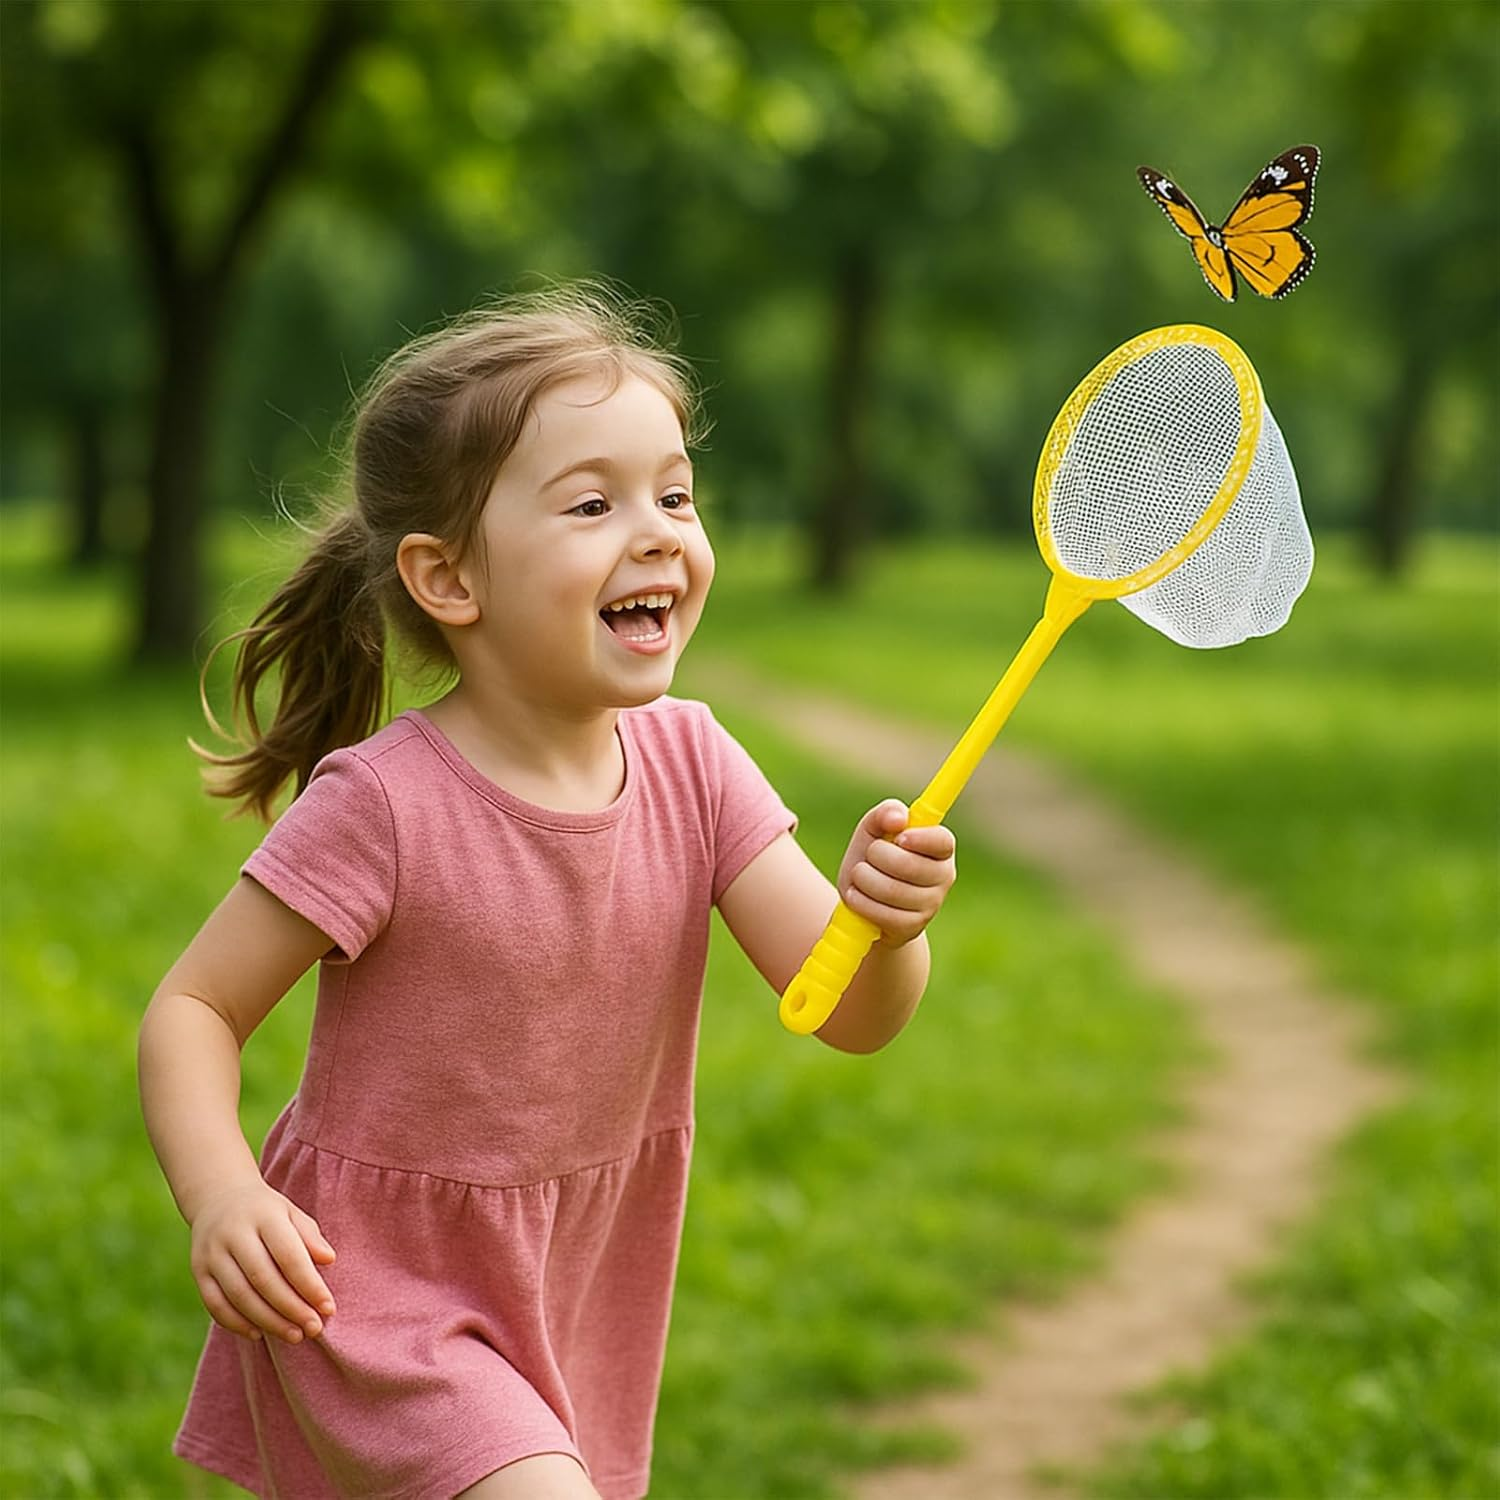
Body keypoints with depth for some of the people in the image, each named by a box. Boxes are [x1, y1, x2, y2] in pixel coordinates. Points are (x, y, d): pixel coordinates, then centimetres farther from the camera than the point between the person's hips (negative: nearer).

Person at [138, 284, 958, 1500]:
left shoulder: (689, 762, -7)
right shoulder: (385, 805, -22)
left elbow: (850, 1014, -11)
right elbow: (193, 1009, -14)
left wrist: (884, 923, -33)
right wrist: (223, 1196, -31)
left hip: (574, 1310, 6)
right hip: (366, 1293, -6)